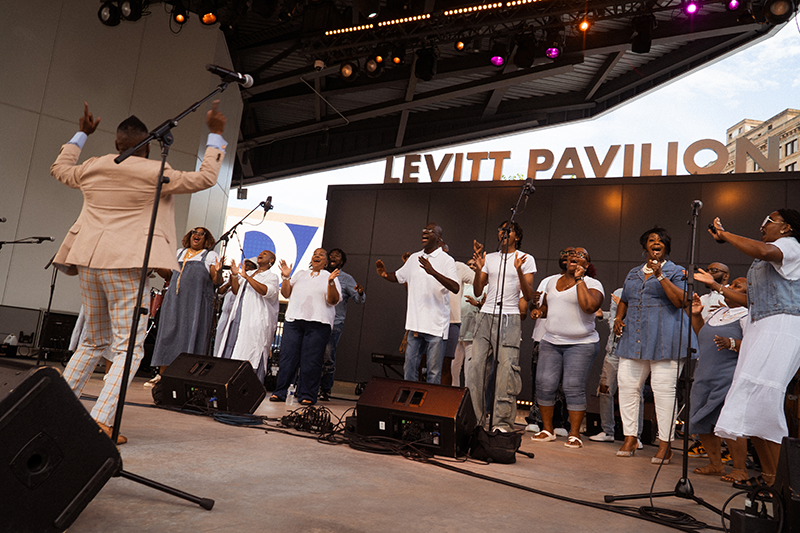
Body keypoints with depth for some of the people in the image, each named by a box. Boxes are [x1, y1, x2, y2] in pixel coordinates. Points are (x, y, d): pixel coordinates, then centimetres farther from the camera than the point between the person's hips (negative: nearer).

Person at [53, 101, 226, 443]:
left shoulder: (92, 168, 12)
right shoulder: (154, 173, -5)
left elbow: (59, 168, 34)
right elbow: (205, 178, -1)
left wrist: (81, 134, 43)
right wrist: (215, 135, 6)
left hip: (89, 260, 7)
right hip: (127, 263, -6)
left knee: (94, 341, 20)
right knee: (129, 346, -3)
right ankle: (101, 421, -13)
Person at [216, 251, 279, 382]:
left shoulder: (272, 277, 3)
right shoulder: (248, 273, 22)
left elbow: (266, 291, -16)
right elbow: (236, 291, 15)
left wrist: (246, 276, -18)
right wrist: (234, 275, -1)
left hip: (256, 321, -6)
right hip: (239, 318, 6)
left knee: (252, 354, -9)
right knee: (232, 350, 3)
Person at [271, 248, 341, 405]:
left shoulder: (331, 277, 10)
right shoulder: (300, 274, 20)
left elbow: (333, 300, -2)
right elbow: (286, 294, 16)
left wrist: (331, 282, -14)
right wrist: (286, 277, 3)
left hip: (318, 323, -3)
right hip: (293, 320, 3)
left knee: (311, 360, -4)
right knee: (287, 357, 1)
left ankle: (307, 396, 4)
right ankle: (280, 392, 9)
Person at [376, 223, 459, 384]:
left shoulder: (446, 260, -5)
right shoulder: (414, 258, 14)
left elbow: (455, 288, -18)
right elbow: (398, 277, 26)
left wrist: (433, 272, -30)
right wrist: (385, 274, 4)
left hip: (436, 325, -6)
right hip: (415, 323, 6)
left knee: (434, 371, -2)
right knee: (409, 367, 9)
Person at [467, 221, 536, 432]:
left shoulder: (526, 260, 5)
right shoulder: (490, 258, 16)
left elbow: (529, 296, -3)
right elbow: (478, 291, 12)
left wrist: (519, 271, -17)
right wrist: (478, 268, -3)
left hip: (510, 319, -4)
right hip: (486, 316, 4)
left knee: (506, 368, -11)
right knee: (476, 366, -1)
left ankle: (502, 422, -5)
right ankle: (473, 418, 8)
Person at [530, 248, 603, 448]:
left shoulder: (592, 284, -2)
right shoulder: (553, 281, 16)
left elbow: (590, 306, -22)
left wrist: (579, 279, -15)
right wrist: (539, 311, 5)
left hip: (581, 344, -5)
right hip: (550, 342, 5)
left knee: (574, 387, -8)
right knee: (544, 385, -3)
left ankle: (574, 434, 4)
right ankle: (547, 429, 11)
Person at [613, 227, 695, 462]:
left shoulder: (675, 271, 5)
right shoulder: (634, 273, 21)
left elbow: (680, 301, -9)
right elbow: (624, 301, 28)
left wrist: (660, 276, -14)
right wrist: (618, 318, 9)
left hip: (663, 338, -5)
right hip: (633, 337, 5)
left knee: (664, 390, -7)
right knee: (627, 385, 1)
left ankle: (665, 445, 0)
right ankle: (630, 439, 11)